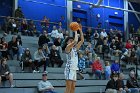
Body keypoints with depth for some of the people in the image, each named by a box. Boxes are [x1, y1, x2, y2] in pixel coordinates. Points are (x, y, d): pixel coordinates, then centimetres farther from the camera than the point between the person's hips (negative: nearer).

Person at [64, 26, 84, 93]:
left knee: (73, 87, 8)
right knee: (68, 87, -10)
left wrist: (80, 31, 10)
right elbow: (76, 40, -21)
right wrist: (75, 31, -9)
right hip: (69, 69, -8)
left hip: (74, 69, 8)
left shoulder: (75, 48, 17)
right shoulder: (68, 47, -6)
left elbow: (82, 40, 16)